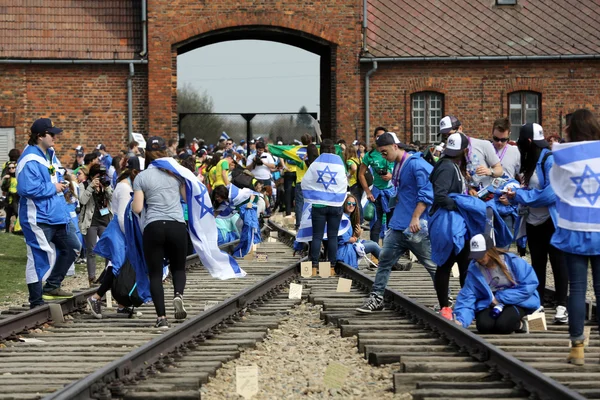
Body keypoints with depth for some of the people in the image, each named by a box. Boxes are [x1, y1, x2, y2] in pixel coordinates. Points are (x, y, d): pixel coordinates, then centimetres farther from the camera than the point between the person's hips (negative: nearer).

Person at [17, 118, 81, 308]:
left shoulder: (50, 154, 11)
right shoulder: (30, 160, -20)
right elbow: (28, 189, -29)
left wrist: (61, 182, 3)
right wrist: (53, 188, -17)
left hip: (57, 214, 10)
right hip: (38, 218, -10)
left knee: (72, 247, 19)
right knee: (39, 258, -6)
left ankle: (52, 286, 29)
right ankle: (36, 303, 1)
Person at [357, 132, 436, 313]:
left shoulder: (417, 165, -15)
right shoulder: (397, 166, 14)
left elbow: (426, 193, -22)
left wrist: (416, 218, -25)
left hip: (416, 226, -9)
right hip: (398, 224, 9)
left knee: (432, 264, 1)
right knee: (384, 259, 6)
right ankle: (376, 298, 11)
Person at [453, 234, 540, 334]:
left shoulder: (512, 261, -14)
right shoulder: (474, 271, -7)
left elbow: (530, 284, -16)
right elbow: (467, 298, -13)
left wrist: (500, 298, -16)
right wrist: (461, 320, -33)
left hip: (516, 301, -3)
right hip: (488, 304, 3)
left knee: (502, 326, -30)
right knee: (484, 326, -27)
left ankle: (519, 324, 6)